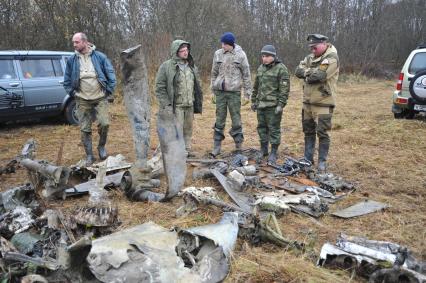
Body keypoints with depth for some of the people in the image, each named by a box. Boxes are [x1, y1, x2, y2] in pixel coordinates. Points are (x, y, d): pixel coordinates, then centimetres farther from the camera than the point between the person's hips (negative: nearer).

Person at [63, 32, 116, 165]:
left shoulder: (99, 56, -2)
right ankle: (89, 155, 16)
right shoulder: (71, 60, 4)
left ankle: (101, 146, 16)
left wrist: (109, 92, -1)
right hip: (82, 100, 2)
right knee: (85, 129, 3)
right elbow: (67, 81, 12)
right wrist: (72, 93, 4)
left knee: (104, 123, -12)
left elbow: (111, 75, 2)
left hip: (100, 97, -2)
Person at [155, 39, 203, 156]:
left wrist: (198, 103, 15)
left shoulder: (192, 66, 14)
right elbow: (160, 87, -7)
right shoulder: (166, 66, -6)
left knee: (188, 130, 12)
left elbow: (197, 86, 20)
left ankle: (186, 150, 24)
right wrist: (166, 105, -13)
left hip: (189, 106, 6)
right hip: (175, 106, -6)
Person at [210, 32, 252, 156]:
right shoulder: (218, 54, 6)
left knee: (236, 119, 3)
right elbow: (214, 73, 13)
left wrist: (247, 92, -2)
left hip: (234, 91, -2)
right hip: (220, 91, 3)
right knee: (219, 119, 6)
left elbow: (246, 75, 0)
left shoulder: (240, 55, -3)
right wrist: (213, 89, 11)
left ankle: (239, 146, 14)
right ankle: (216, 146, 13)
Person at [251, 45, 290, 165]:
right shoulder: (260, 68, 15)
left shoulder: (281, 69, -7)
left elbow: (284, 89, -11)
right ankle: (263, 150, 26)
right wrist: (253, 101, 19)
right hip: (261, 104, 7)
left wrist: (281, 104, -16)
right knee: (261, 127, 13)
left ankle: (273, 154, 7)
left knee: (274, 129, -2)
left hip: (273, 106, -7)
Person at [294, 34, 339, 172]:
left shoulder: (332, 58, -11)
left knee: (322, 133, -2)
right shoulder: (310, 57, 12)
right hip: (308, 102, 8)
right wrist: (312, 72, -15)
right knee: (308, 131, 15)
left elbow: (319, 75, -23)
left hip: (323, 103, -7)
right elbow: (298, 71, -1)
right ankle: (308, 159, 27)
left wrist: (307, 74, -6)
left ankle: (322, 162, 10)